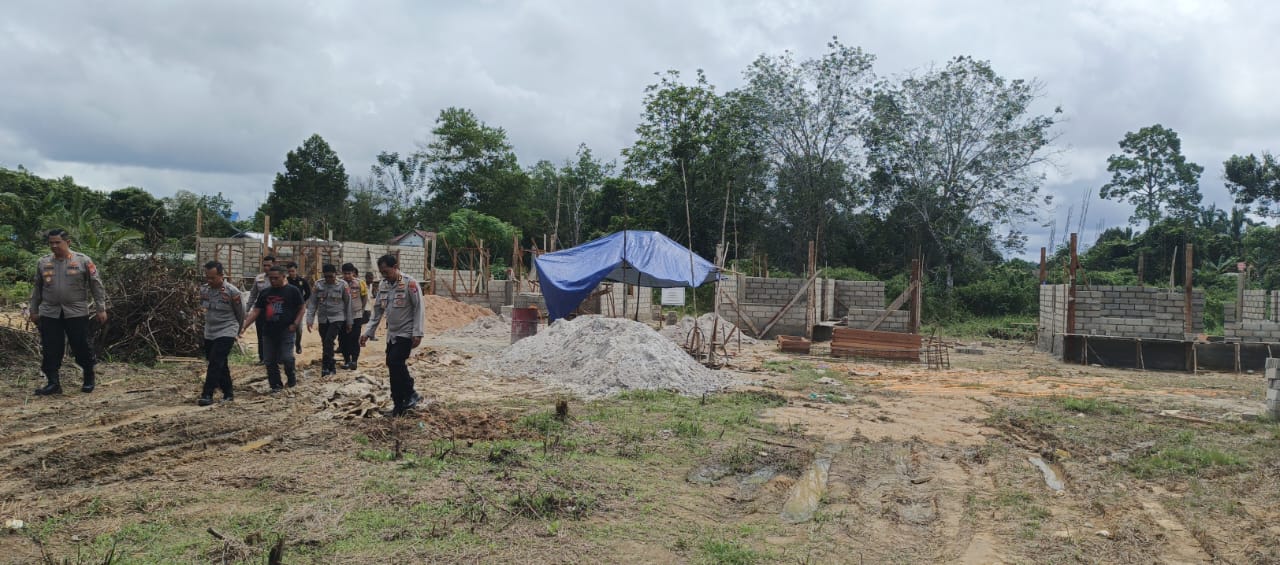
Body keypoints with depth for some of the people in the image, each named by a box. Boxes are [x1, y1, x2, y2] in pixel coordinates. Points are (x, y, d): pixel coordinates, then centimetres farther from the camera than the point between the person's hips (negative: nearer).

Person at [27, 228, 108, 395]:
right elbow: (37, 288, 17)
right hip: (49, 314, 3)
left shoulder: (83, 261, -3)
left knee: (81, 347, 2)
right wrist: (33, 310, 16)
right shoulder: (42, 263, 8)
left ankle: (89, 379, 19)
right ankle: (53, 383, 9)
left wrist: (101, 309, -5)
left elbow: (97, 286, -2)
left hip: (77, 313, -3)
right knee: (50, 350, 2)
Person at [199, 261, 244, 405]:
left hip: (226, 333, -6)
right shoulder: (204, 289, 0)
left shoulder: (232, 292, -15)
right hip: (209, 333, 6)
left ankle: (207, 395, -14)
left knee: (215, 363, -15)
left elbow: (240, 314, -2)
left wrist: (237, 331, 11)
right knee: (220, 365, 13)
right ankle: (228, 393, 23)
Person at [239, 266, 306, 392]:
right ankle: (276, 385, 16)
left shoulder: (293, 291, 0)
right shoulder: (265, 293, 11)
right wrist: (244, 326, 0)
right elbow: (255, 312, 10)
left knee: (286, 358, -11)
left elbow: (302, 308, 2)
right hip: (268, 332, 5)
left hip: (286, 331, -4)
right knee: (269, 360, 5)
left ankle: (292, 377, 16)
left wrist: (295, 324, -9)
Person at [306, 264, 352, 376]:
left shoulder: (342, 285, -6)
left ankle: (326, 367, -13)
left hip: (337, 318, -3)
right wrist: (310, 320, -7)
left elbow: (347, 304, 0)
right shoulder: (318, 284, -2)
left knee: (328, 341, -18)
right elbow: (312, 303, 0)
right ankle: (332, 367, 20)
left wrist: (349, 322, 3)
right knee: (325, 344, 7)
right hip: (323, 319, 3)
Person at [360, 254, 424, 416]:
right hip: (392, 333, 7)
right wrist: (368, 332, 7)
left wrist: (417, 333, -19)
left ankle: (410, 394, 0)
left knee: (395, 362, -18)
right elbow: (377, 310, 11)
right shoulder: (383, 285, 5)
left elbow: (418, 308, -15)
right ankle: (400, 404, 16)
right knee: (394, 366, 7)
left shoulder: (409, 283, -15)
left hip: (406, 333, -7)